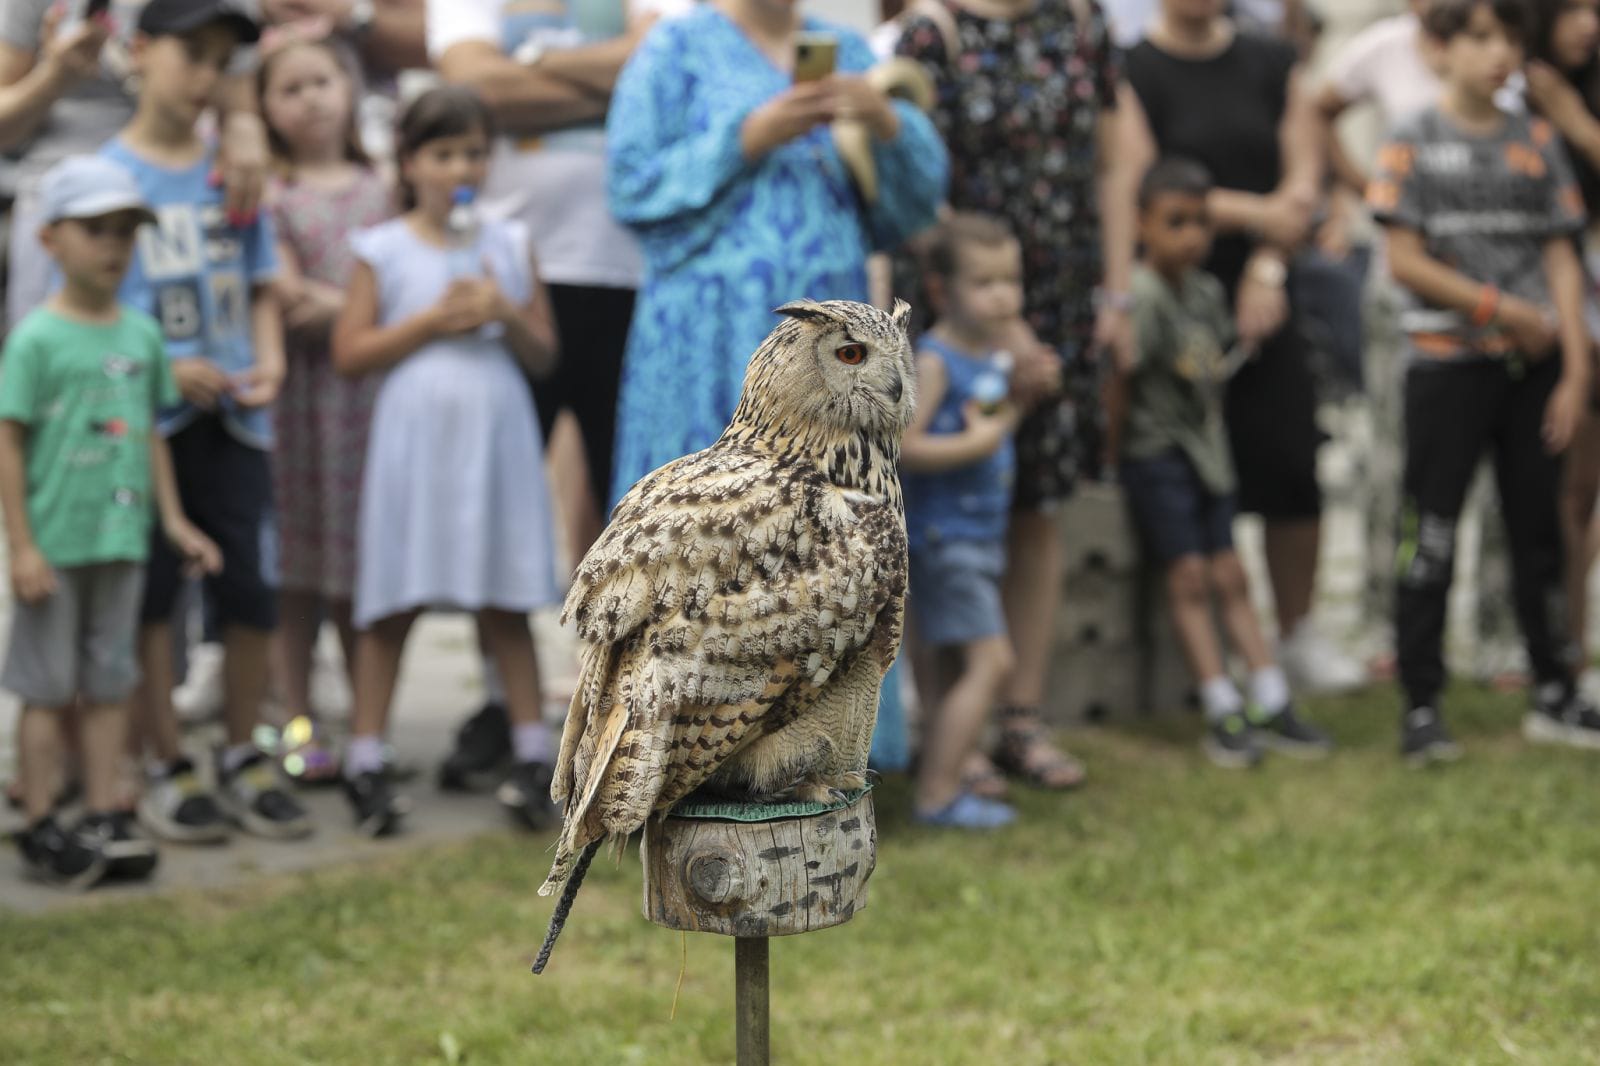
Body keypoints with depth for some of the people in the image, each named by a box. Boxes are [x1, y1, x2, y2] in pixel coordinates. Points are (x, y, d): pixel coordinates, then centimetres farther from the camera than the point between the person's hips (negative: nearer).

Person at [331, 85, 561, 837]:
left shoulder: (509, 245, 10)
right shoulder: (383, 250, 3)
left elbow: (544, 354, 11)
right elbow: (349, 353, -4)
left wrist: (505, 315, -8)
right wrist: (431, 322, -10)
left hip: (496, 437, 2)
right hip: (415, 436, -2)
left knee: (506, 605, 5)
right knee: (390, 605, 0)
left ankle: (534, 758, 11)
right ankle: (365, 761, 7)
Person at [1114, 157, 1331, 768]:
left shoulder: (1208, 291, 10)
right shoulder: (1143, 295, -16)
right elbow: (1123, 367, -20)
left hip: (1208, 448, 7)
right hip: (1158, 449, -7)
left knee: (1230, 576, 7)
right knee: (1189, 576, -7)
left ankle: (1272, 705, 8)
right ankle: (1223, 715, -5)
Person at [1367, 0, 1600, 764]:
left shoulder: (1537, 143, 10)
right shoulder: (1414, 144, -1)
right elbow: (1406, 262, -7)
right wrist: (1505, 310, -10)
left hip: (1532, 367, 4)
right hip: (1449, 363, -4)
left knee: (1539, 534, 11)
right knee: (1430, 541, -3)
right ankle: (1421, 708, 3)